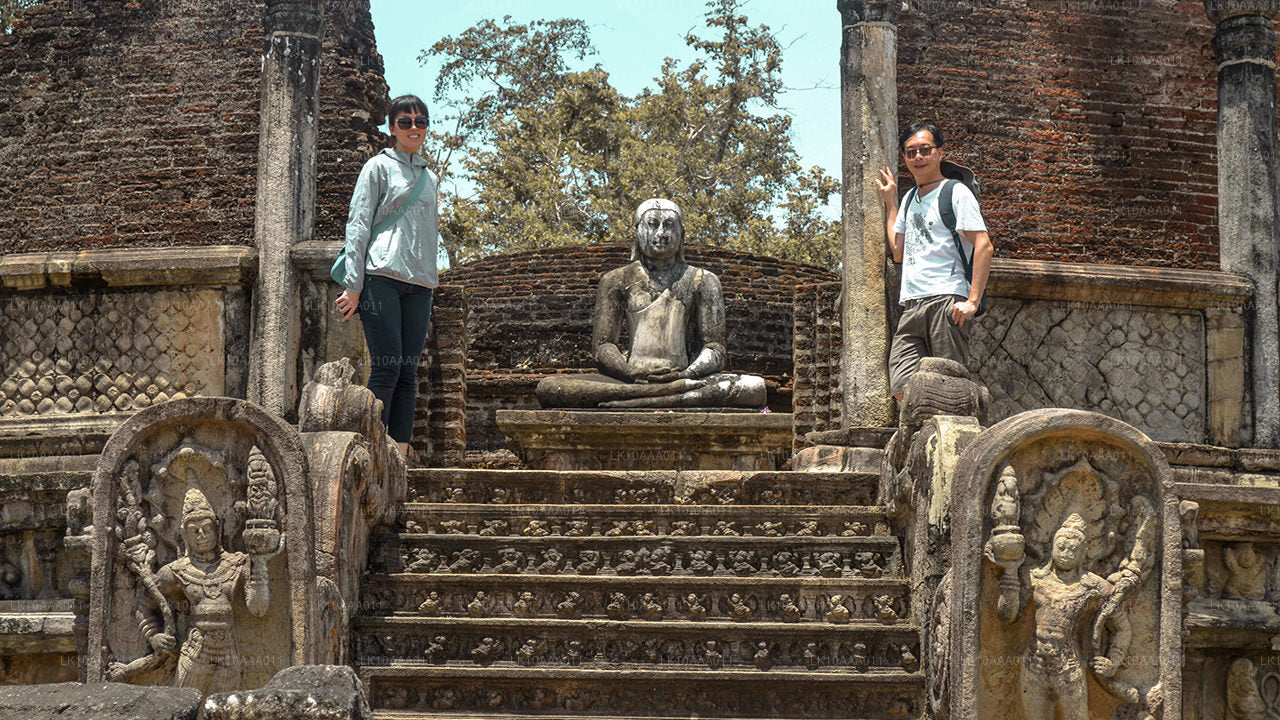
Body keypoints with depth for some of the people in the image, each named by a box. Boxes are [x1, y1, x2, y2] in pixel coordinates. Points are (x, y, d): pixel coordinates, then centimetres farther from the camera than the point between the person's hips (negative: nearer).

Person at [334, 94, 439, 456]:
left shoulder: (430, 178, 23)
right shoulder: (379, 166, 6)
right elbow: (358, 224, -1)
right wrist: (353, 285, -9)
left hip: (419, 284, 5)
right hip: (383, 277, -5)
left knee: (408, 374, -1)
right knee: (386, 369, -13)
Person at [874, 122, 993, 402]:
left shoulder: (956, 193, 1)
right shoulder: (910, 199, 24)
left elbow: (984, 246, -7)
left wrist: (973, 301, -16)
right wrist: (890, 202, 27)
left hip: (947, 302, -6)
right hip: (911, 307, 6)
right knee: (903, 389, -6)